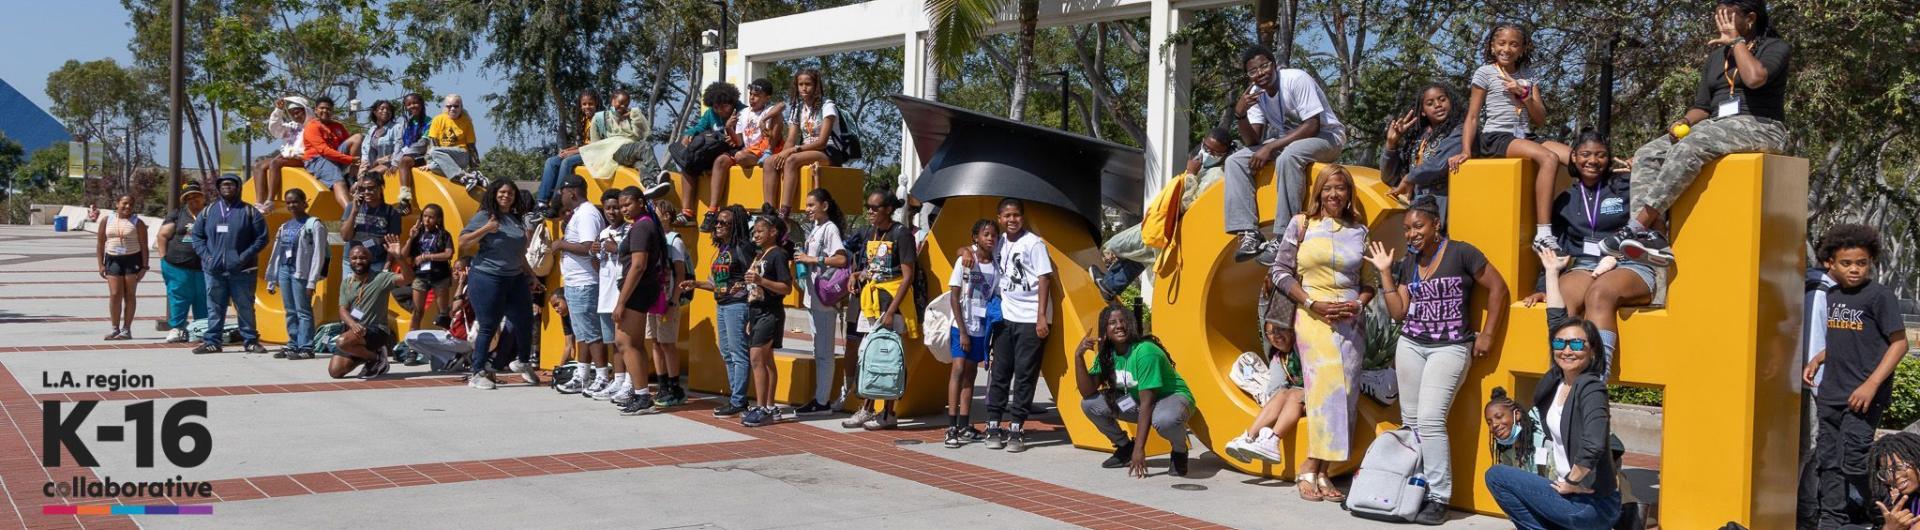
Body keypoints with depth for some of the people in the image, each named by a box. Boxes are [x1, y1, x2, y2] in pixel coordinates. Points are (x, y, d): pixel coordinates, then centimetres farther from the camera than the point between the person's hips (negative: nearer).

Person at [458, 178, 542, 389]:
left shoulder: (517, 220, 14)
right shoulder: (484, 216, -5)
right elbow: (463, 242, -11)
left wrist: (531, 274, 24)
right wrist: (485, 229, -21)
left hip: (516, 279, 7)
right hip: (487, 279, -6)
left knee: (525, 321, 9)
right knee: (488, 326, -4)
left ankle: (524, 363, 31)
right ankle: (478, 373, 6)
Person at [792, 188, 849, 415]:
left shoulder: (830, 228, -11)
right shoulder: (814, 228, 16)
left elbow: (841, 260, -23)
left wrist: (812, 259, -19)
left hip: (824, 298, -10)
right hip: (812, 297, 10)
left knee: (824, 352, -4)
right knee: (818, 351, 13)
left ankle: (822, 402, -1)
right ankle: (819, 398, 20)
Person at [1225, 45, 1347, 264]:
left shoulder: (1297, 79, -21)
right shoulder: (1256, 93, -2)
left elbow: (1312, 126, -25)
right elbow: (1252, 141, -5)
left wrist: (1270, 147, -27)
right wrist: (1241, 114, -24)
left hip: (1326, 136, -7)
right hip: (1287, 139, 7)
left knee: (1288, 155, -39)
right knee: (1235, 161, -10)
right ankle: (1248, 233, -21)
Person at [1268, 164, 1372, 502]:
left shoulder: (1360, 231, 11)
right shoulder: (1301, 224, 3)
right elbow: (1280, 271, 0)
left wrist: (1358, 304, -7)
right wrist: (1315, 303, -9)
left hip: (1350, 320, 3)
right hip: (1314, 318, -3)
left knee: (1343, 392, -1)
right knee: (1328, 387, -14)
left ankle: (1318, 471, 3)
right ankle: (1311, 471, -7)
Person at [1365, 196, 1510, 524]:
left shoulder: (1461, 253, -7)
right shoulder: (1407, 264, 10)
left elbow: (1498, 289, -4)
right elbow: (1399, 313, 6)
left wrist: (1487, 335, -6)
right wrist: (1385, 272, 2)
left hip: (1450, 348, -6)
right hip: (1410, 345, 6)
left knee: (1430, 419, -15)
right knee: (1411, 421, 3)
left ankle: (1439, 499, -9)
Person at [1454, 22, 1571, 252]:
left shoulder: (1527, 75, 16)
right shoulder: (1485, 73, 2)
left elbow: (1540, 119, 12)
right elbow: (1472, 117, 1)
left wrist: (1523, 94, -4)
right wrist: (1466, 151, -11)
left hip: (1526, 137, 6)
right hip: (1497, 137, -6)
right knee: (1549, 159, -32)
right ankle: (1543, 235, -35)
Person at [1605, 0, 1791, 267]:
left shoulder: (1776, 47, 1)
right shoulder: (1716, 55, 21)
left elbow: (1754, 78, -22)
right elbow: (1702, 106, 20)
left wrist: (1736, 41, -7)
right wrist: (1684, 122, -3)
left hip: (1759, 128, -7)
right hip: (1716, 129, 7)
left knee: (1690, 148, -35)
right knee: (1647, 155, -15)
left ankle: (1638, 226, -40)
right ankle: (1656, 235, -34)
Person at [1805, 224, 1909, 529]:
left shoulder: (1880, 296, -9)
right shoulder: (1832, 297, 11)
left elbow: (1899, 343, -10)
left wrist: (1872, 384, -17)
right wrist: (1817, 360, 9)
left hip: (1863, 398, -7)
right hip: (1830, 395, 7)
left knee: (1852, 463, -8)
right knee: (1829, 463, 10)